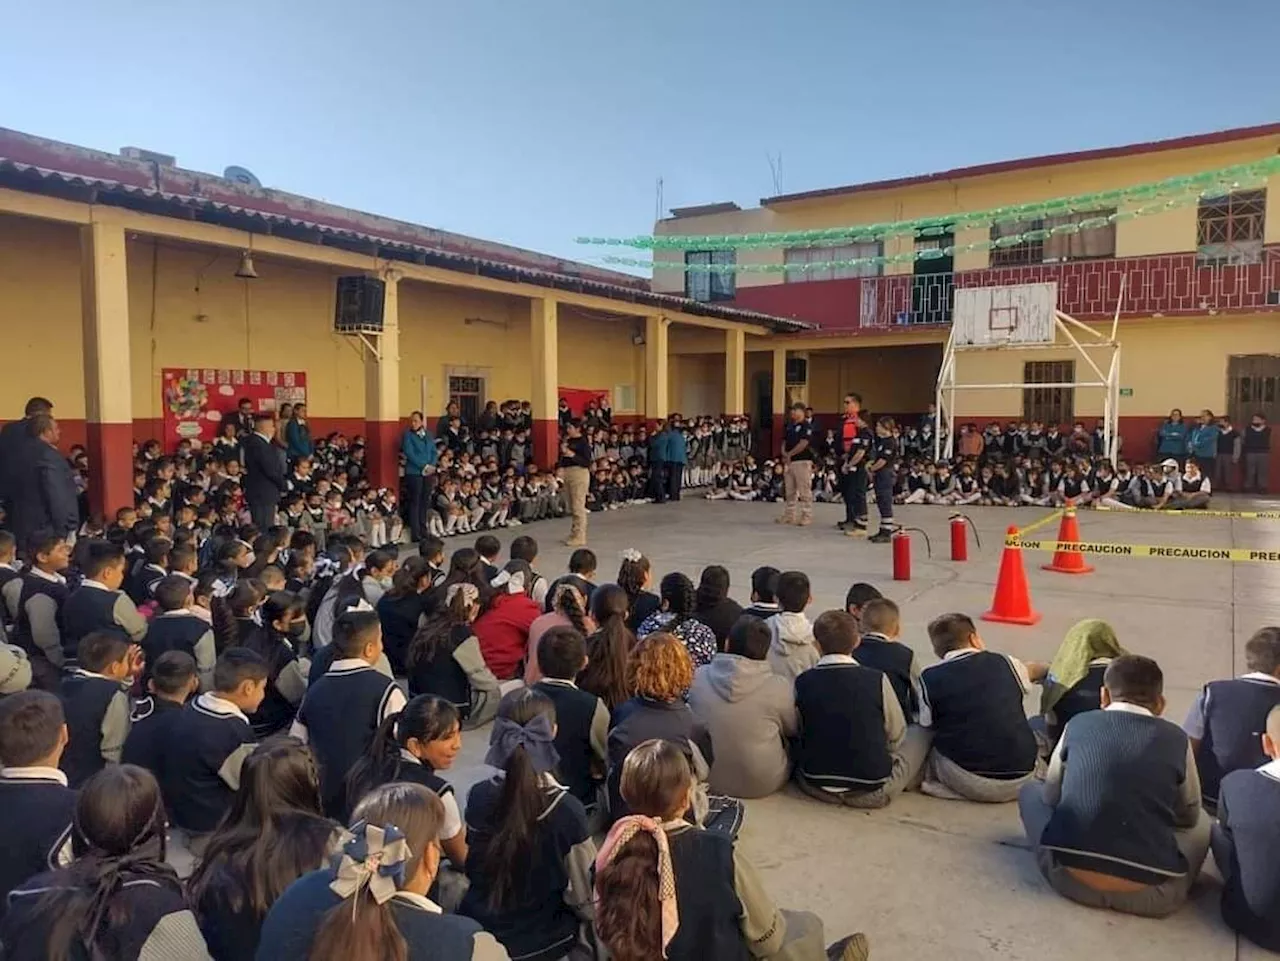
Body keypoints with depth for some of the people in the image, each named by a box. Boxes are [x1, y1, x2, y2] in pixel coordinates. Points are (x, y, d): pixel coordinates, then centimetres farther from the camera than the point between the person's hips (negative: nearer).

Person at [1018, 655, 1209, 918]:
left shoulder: (1078, 724, 6)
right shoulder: (1176, 738, 4)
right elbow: (1189, 816, 19)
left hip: (1070, 878, -1)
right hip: (1150, 894, 2)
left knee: (1031, 791, 27)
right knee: (1201, 823, 29)